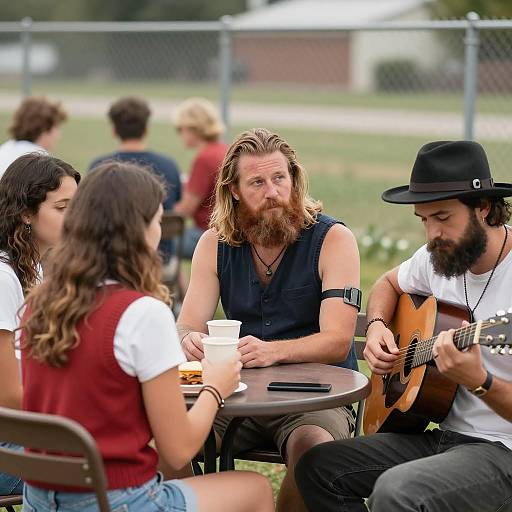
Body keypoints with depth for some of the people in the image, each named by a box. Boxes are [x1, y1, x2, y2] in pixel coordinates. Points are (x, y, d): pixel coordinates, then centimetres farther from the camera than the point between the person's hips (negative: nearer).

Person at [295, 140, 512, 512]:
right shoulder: (439, 256, 5)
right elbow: (389, 284, 27)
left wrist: (477, 381, -36)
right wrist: (377, 327, 7)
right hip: (442, 434, 8)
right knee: (317, 467, -3)